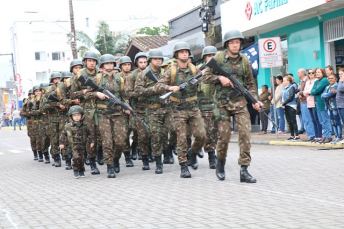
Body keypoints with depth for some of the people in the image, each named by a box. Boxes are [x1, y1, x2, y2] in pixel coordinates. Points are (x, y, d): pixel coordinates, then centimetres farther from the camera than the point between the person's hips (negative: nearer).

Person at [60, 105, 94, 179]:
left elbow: (90, 134, 12)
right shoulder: (68, 126, -1)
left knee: (81, 158, 4)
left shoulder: (84, 126, 4)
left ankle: (81, 171, 20)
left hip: (82, 146, 2)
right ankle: (76, 171, -5)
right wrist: (62, 143, 6)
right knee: (76, 157, -18)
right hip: (74, 145, -2)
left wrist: (91, 142, 6)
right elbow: (63, 134, 7)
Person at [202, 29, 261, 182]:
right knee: (224, 135, -1)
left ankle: (244, 171, -6)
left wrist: (254, 101, 0)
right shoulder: (219, 58, -1)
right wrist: (220, 78, -13)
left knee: (245, 133, -9)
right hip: (222, 102, -2)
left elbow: (250, 84, 13)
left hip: (240, 102, 2)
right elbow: (205, 76, 3)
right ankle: (220, 162, 26)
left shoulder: (245, 61, 7)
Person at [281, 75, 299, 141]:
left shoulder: (292, 87, -8)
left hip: (291, 106, -8)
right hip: (286, 107, 8)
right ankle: (292, 135, 14)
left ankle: (297, 135, -7)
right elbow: (282, 97, 15)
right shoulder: (284, 88, 15)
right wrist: (282, 104, -3)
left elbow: (291, 97, -15)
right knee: (289, 121, 9)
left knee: (293, 121, -8)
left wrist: (284, 103, -12)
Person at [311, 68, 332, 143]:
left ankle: (328, 136, -4)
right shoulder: (316, 82, 18)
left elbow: (317, 90, -18)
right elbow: (312, 91, 9)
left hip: (323, 103, -9)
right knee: (321, 121, 11)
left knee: (325, 120, -7)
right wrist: (314, 92, -9)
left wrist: (312, 92, -1)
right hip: (317, 103, 9)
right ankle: (325, 136, 15)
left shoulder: (324, 80, -10)